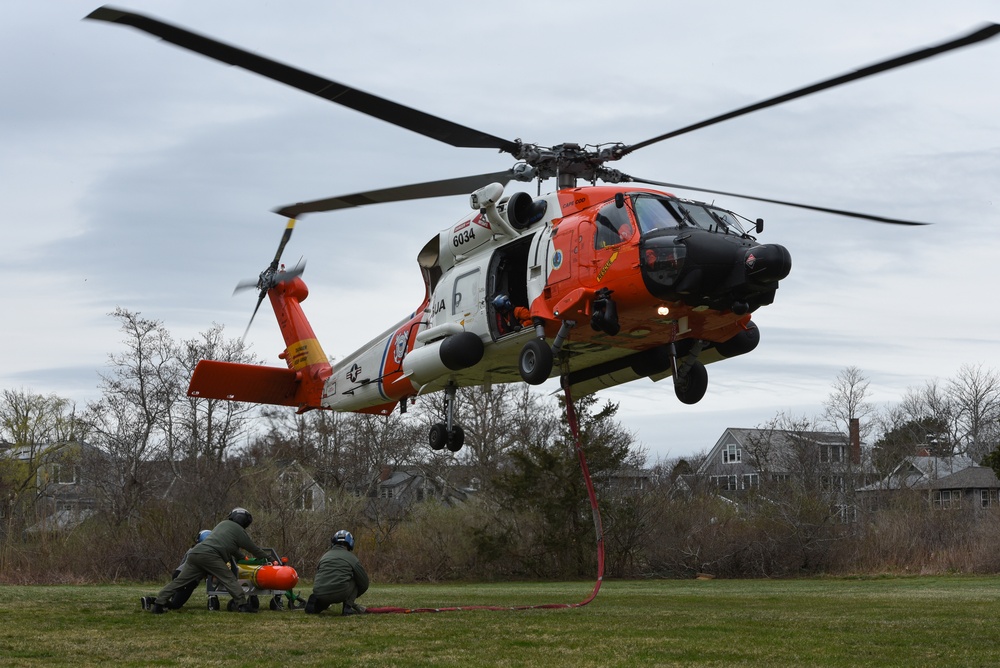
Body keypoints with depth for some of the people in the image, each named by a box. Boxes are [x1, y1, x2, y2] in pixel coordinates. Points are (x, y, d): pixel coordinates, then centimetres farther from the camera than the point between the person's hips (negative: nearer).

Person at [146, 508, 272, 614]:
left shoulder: (222, 524, 34)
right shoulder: (239, 531, 14)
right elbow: (254, 549, 23)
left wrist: (240, 557, 56)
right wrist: (267, 558, 37)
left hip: (194, 553, 7)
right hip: (210, 555, -7)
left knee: (180, 581, 5)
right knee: (229, 579, -4)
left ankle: (158, 604, -1)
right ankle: (242, 604, -16)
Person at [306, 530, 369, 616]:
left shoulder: (324, 556, 23)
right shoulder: (351, 558, 12)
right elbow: (364, 583, 17)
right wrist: (351, 597, 35)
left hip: (320, 594, 5)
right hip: (339, 594, -4)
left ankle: (315, 603, 7)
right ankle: (348, 607, 7)